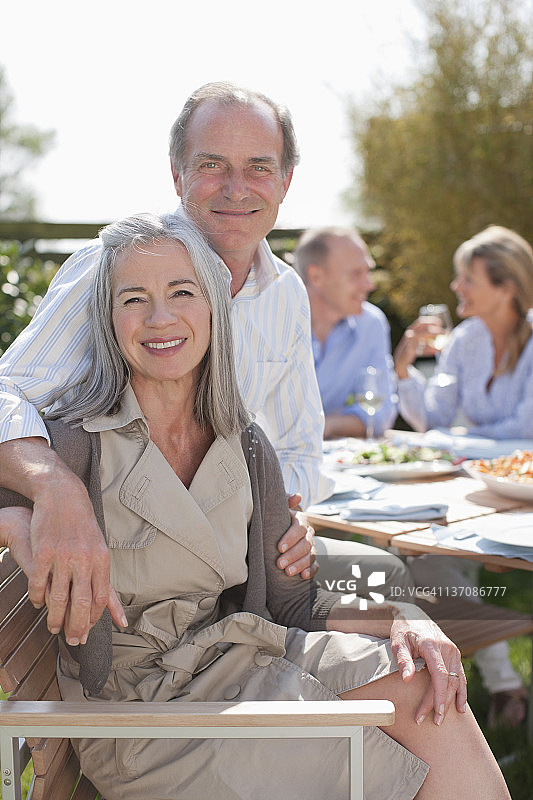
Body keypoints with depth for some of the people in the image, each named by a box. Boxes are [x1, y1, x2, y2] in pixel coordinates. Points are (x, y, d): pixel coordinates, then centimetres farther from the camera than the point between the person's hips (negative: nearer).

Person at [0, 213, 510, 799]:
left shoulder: (247, 450, 4)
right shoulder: (77, 444, -10)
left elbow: (290, 599, 6)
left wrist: (400, 620, -10)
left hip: (239, 657, 5)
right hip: (136, 707, -5)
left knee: (425, 690, -18)